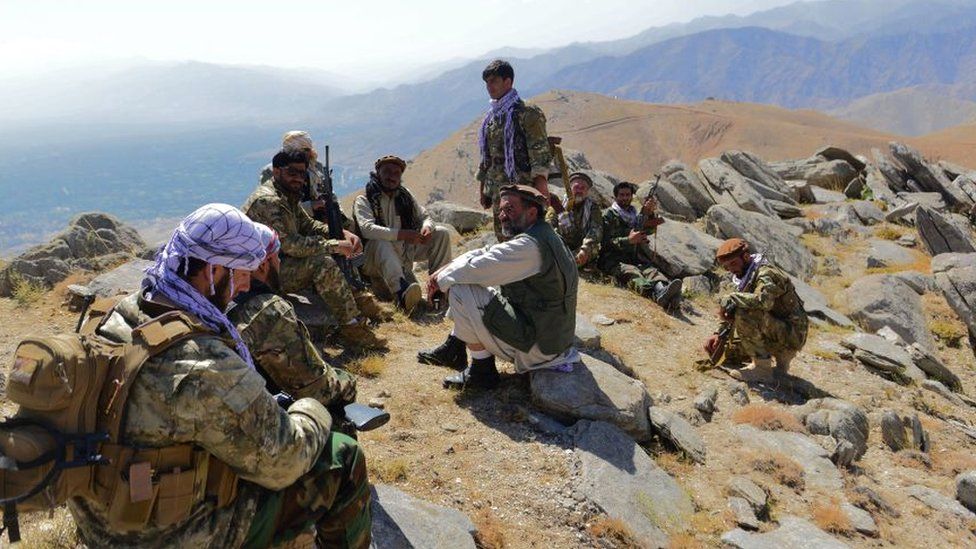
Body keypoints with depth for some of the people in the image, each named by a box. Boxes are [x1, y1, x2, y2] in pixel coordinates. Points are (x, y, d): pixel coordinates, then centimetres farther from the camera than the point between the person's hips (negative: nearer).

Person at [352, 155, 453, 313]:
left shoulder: (405, 196, 12)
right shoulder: (364, 200, -5)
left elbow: (424, 217, 13)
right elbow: (366, 228, -22)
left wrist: (427, 227, -13)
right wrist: (401, 234, -32)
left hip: (404, 256, 6)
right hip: (375, 262, -5)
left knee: (442, 233, -5)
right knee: (380, 242, -39)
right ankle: (401, 290, -60)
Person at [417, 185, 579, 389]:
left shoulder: (530, 245, -24)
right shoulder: (540, 235, 8)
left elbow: (477, 268, -24)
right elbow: (487, 253, 9)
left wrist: (441, 279, -7)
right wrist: (448, 267, -3)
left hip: (536, 346, -10)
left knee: (461, 291, -15)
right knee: (476, 285, 17)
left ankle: (482, 370, -4)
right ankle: (454, 348, 22)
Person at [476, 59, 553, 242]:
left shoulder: (527, 113, -7)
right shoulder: (490, 117, 16)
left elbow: (540, 152, -12)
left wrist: (540, 187, -19)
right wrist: (483, 188, 18)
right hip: (498, 191, 8)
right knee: (502, 238, 13)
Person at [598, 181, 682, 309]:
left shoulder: (636, 214, 28)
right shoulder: (609, 215, 11)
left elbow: (650, 229, 11)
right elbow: (607, 241, -2)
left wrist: (649, 213, -6)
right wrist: (628, 240, -17)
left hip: (637, 259, 5)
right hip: (614, 260, -5)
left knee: (651, 270, -29)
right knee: (631, 272, -36)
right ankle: (657, 294, -65)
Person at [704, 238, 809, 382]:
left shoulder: (766, 273, -19)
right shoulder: (746, 278, 11)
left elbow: (763, 301, -41)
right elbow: (730, 315, 14)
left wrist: (729, 299, -29)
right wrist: (718, 334, -2)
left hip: (791, 335, -10)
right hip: (776, 334, 10)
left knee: (744, 314, -30)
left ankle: (762, 367, -19)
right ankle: (780, 356, 15)